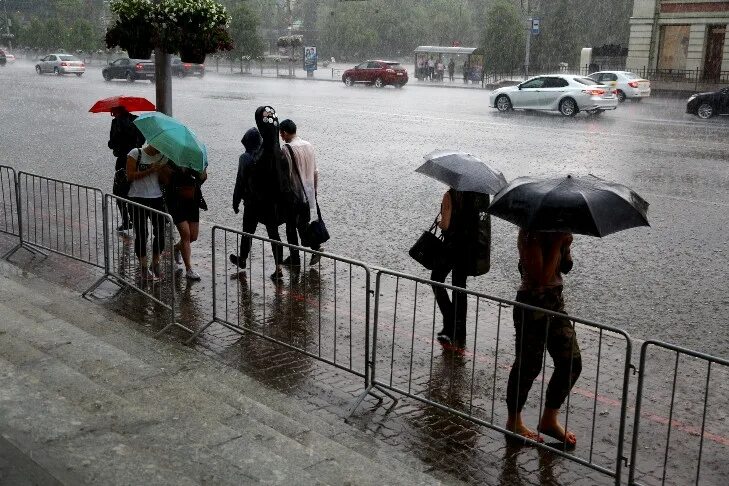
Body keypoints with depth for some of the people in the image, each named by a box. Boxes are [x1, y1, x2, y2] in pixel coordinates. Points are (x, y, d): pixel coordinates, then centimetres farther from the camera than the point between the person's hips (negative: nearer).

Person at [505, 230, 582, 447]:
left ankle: (549, 420, 26)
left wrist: (566, 244, -9)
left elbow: (566, 267, 9)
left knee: (572, 363, 10)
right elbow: (541, 278, -27)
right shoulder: (531, 235, -21)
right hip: (532, 305, -8)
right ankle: (514, 422, 25)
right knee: (528, 366, 5)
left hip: (555, 300, 8)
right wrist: (557, 244, -23)